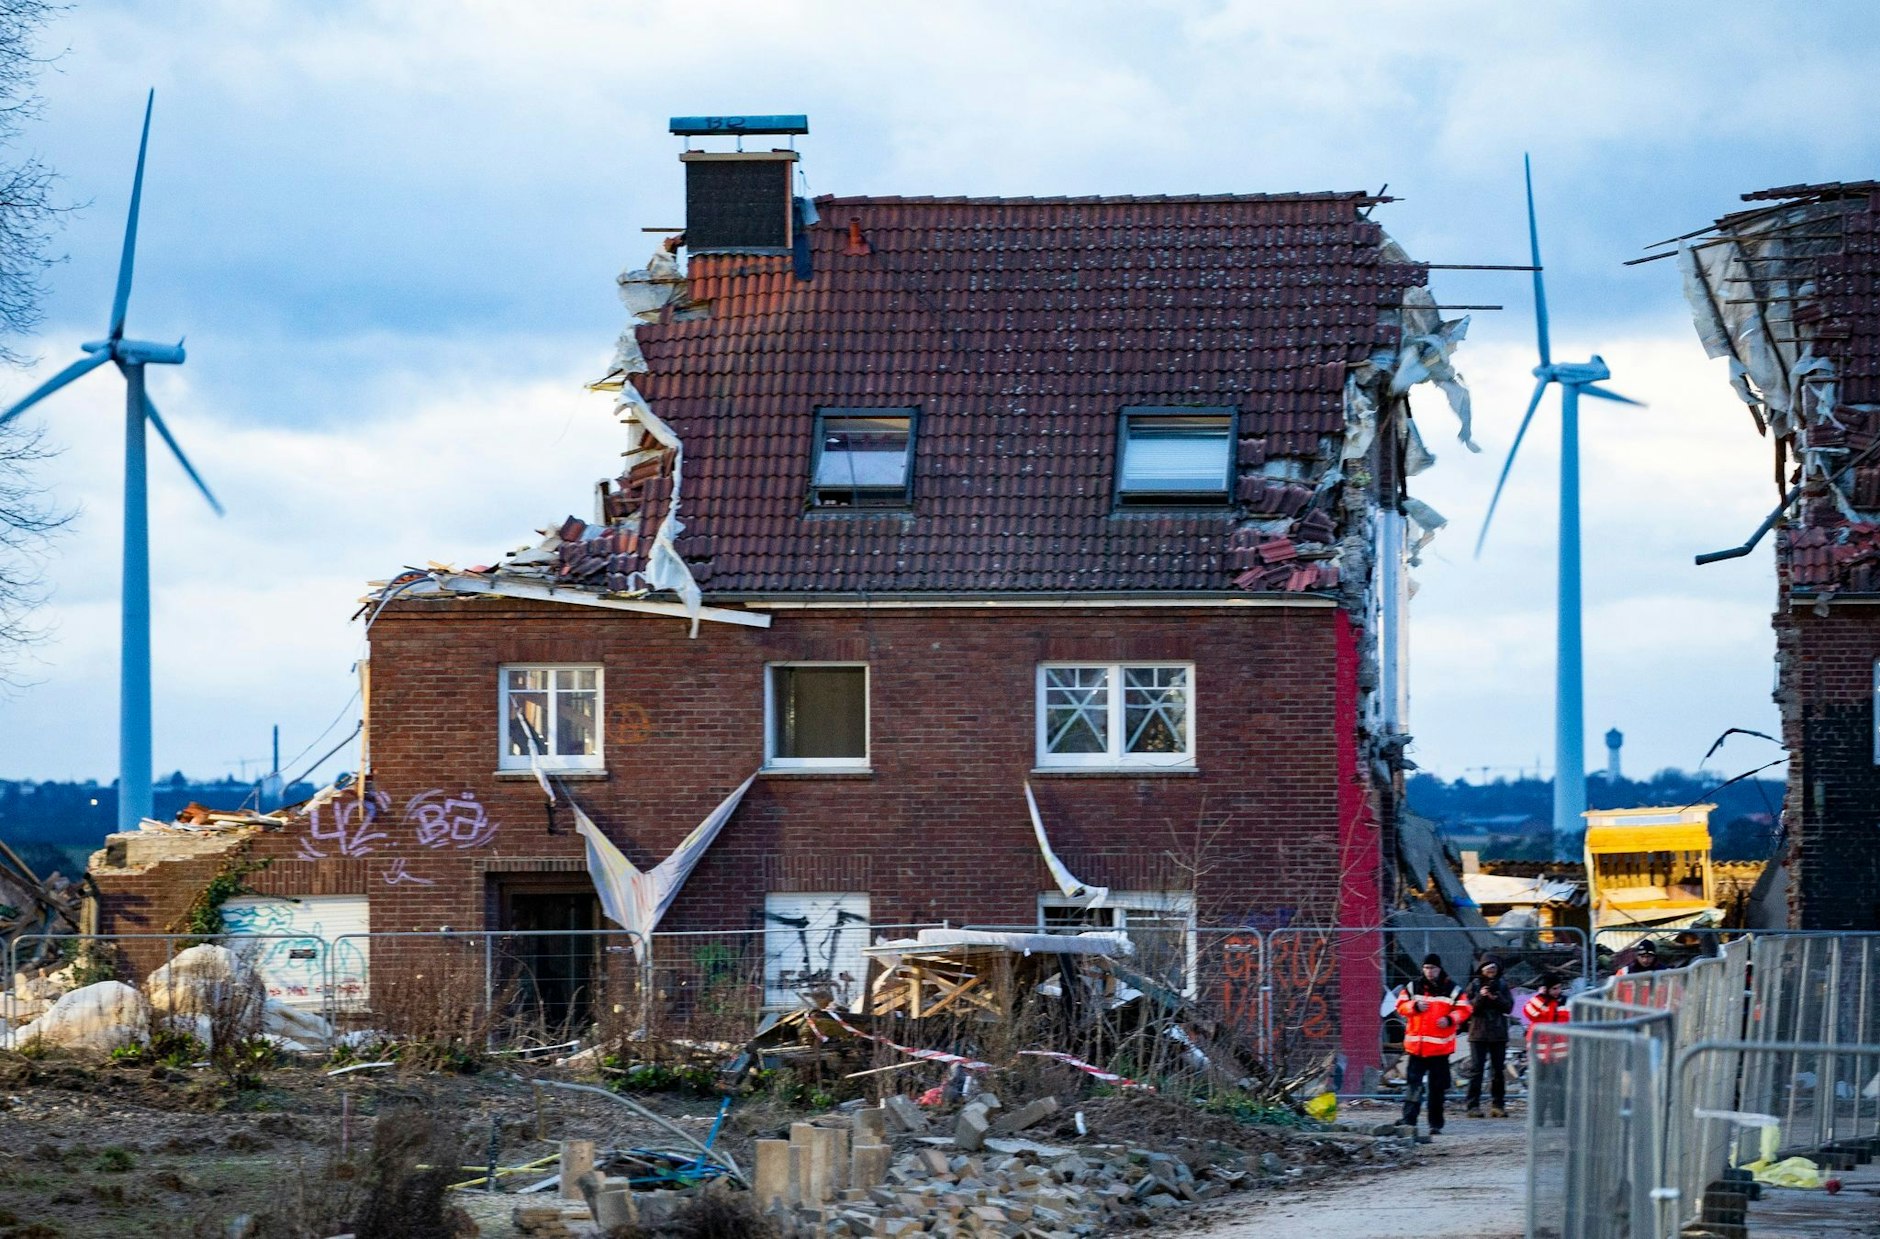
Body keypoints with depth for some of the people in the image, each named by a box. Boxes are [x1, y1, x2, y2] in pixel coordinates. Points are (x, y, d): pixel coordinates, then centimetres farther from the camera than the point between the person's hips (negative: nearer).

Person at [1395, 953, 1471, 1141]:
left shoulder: (1452, 989, 4)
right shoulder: (1413, 987, 8)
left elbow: (1463, 1010, 4)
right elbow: (1401, 1005, 7)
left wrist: (1450, 1019, -14)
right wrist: (1415, 1006, -12)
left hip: (1440, 1047, 0)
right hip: (1416, 1045, 0)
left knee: (1437, 1087, 7)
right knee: (1413, 1083, -7)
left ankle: (1436, 1124, 16)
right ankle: (1409, 1122, -10)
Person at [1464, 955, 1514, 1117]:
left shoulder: (1502, 984, 7)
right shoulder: (1475, 984, 2)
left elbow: (1509, 1007, 1)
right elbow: (1468, 1008, -4)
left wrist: (1496, 998, -15)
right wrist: (1480, 996, -19)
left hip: (1498, 1034, 2)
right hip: (1478, 1033, -2)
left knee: (1498, 1070, 4)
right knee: (1476, 1069, -5)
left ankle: (1498, 1104, 9)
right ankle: (1473, 1106, -5)